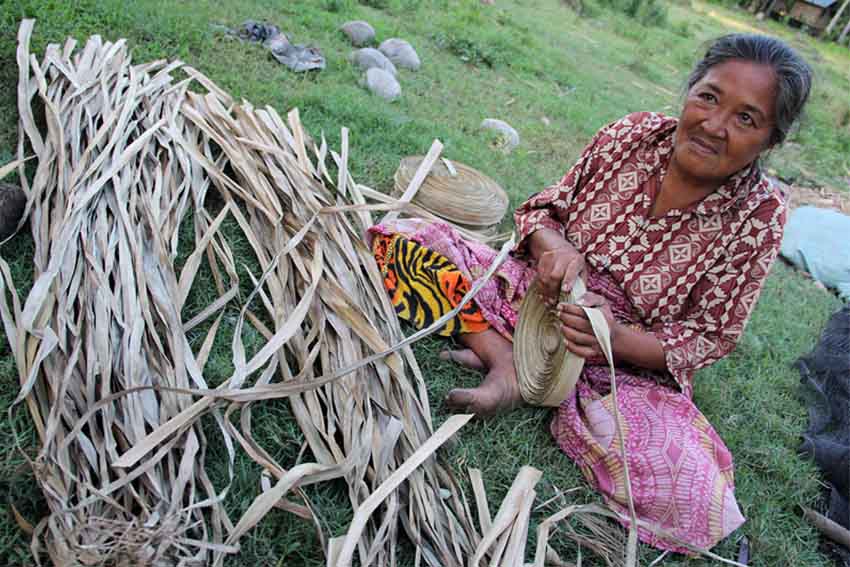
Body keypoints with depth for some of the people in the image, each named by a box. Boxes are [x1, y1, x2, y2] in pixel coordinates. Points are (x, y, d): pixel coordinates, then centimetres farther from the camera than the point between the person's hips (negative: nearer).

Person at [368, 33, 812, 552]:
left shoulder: (758, 216, -12)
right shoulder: (634, 134, -7)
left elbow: (709, 339, -9)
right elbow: (544, 208, 2)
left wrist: (616, 335, -28)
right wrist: (552, 244, -23)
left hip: (631, 367, -1)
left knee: (699, 503, -28)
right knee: (401, 237, -11)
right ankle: (506, 365, -19)